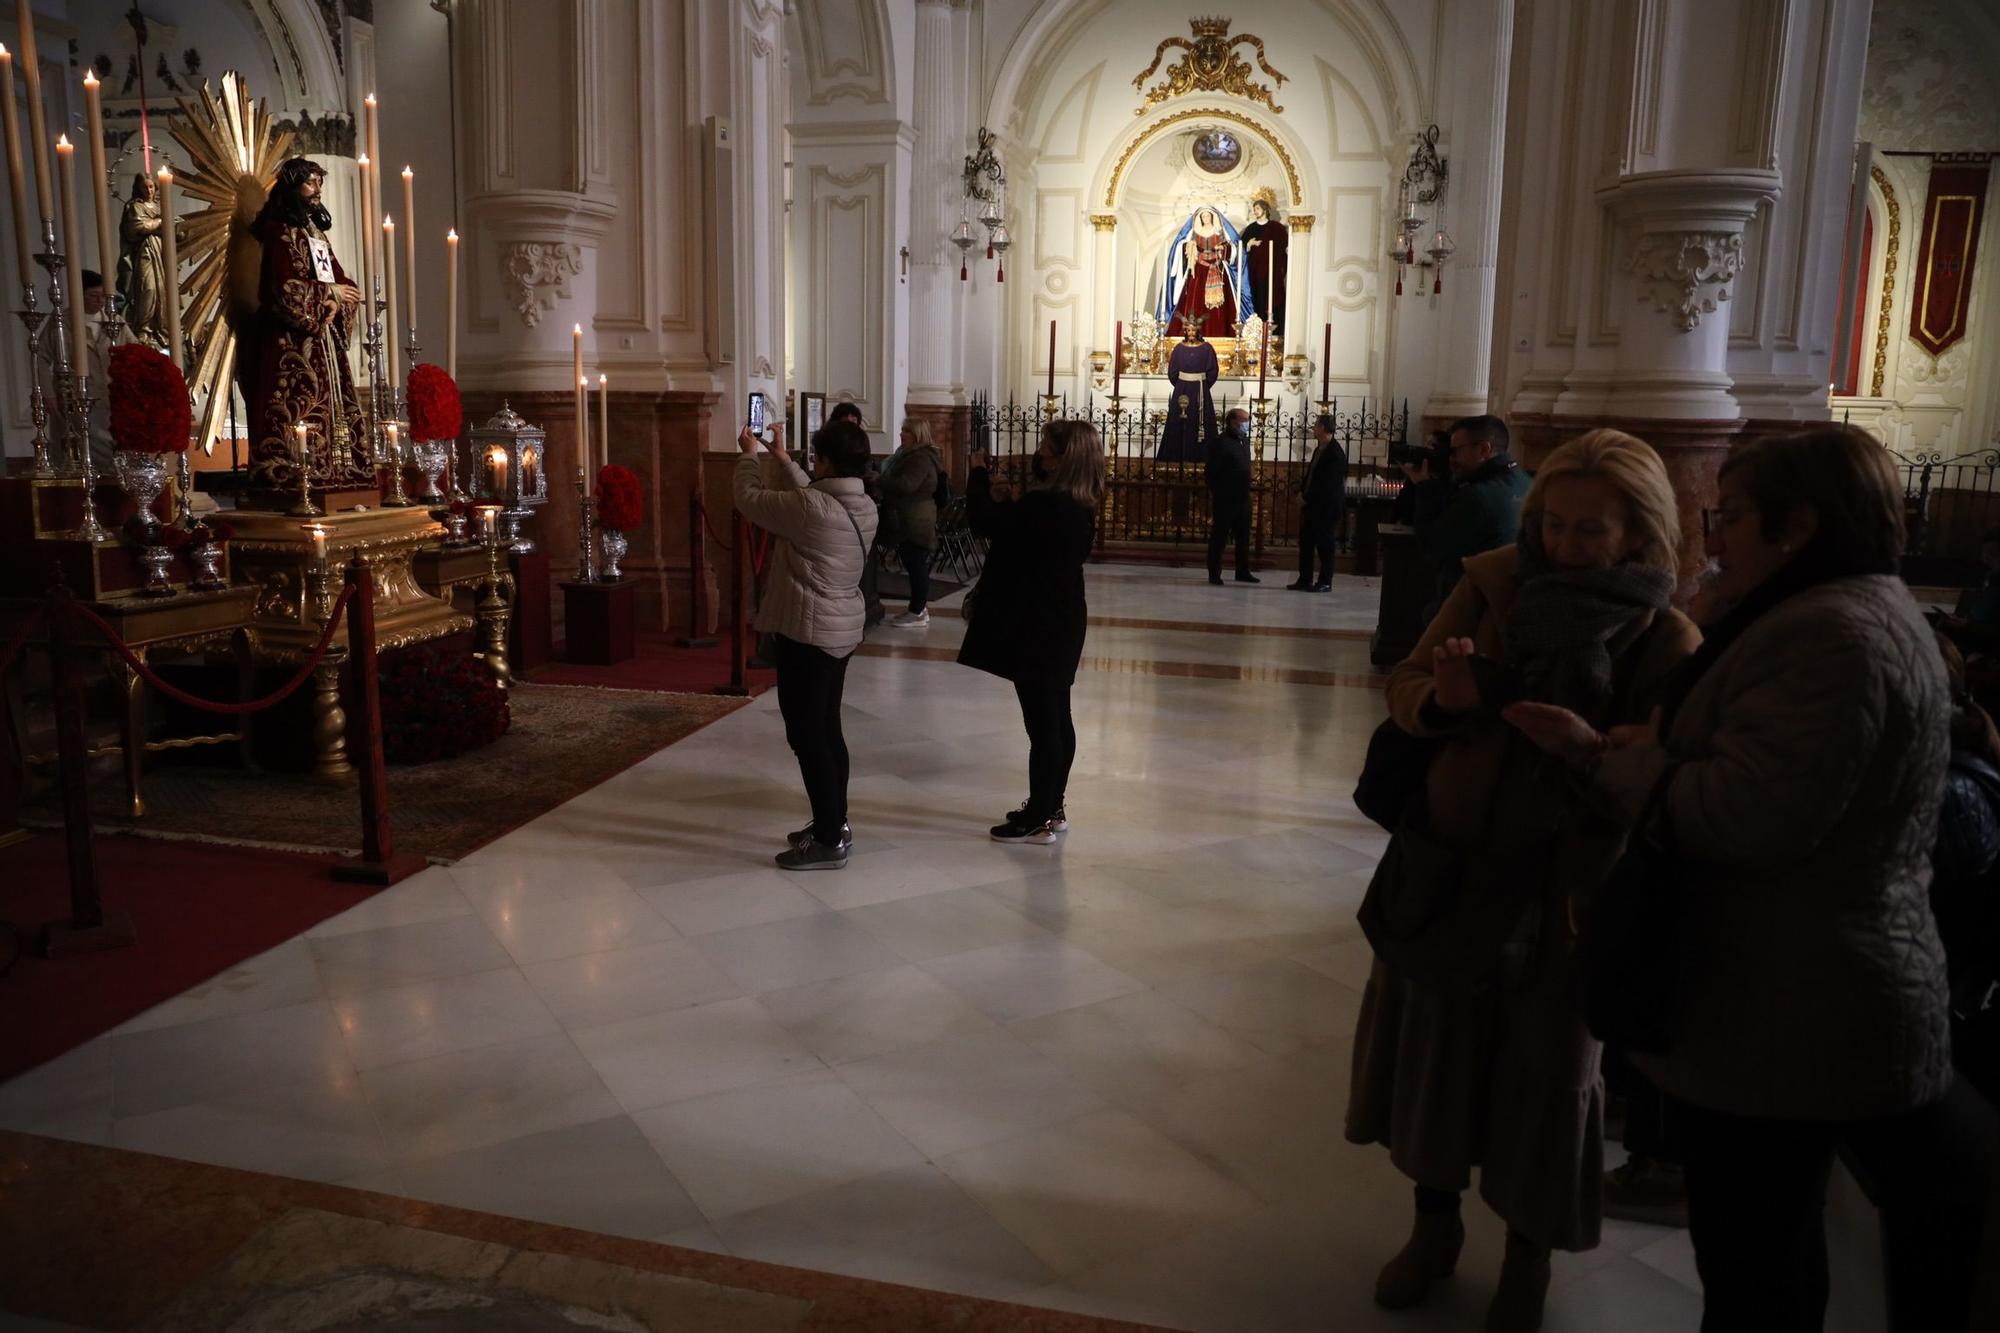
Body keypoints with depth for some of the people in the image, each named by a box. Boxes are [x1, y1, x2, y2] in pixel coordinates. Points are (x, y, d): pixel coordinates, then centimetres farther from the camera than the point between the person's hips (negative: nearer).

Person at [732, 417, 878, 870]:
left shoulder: (812, 508, -22)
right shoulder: (864, 506, 3)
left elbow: (750, 500, -8)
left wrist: (750, 455, 10)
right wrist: (780, 457, 29)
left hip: (807, 633, -9)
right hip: (841, 630, 9)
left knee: (806, 736, -2)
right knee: (827, 729, 18)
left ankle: (829, 842, 1)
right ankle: (834, 823, 27)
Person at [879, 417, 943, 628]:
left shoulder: (921, 459, -16)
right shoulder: (910, 455, 18)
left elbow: (906, 485, -27)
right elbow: (899, 482, 27)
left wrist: (879, 481, -18)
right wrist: (883, 482, 10)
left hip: (915, 522, -11)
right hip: (910, 521, 11)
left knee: (916, 565, -7)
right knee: (917, 565, 13)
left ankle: (917, 613, -4)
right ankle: (920, 608, 20)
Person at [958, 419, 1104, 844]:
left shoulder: (1046, 506, -23)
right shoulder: (1078, 506, 7)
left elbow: (981, 521, -21)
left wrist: (978, 472, -6)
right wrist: (1009, 503, 4)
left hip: (1038, 626, -10)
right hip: (1059, 623, 10)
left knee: (1041, 723, -3)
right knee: (1056, 719, 15)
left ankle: (1040, 820, 4)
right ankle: (1051, 807, 27)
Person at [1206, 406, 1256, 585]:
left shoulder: (1244, 441, 12)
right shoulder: (1220, 442, -11)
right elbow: (1211, 472, -12)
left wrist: (1247, 492, 14)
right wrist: (1213, 495, -12)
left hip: (1243, 499, 8)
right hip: (1225, 500, -7)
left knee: (1243, 537, 12)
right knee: (1219, 537, 1)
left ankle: (1243, 572, 22)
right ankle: (1214, 574, 8)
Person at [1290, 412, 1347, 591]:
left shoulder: (1335, 453, -16)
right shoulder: (1319, 448, 12)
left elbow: (1327, 484, -19)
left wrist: (1307, 497, -15)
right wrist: (1303, 494, 3)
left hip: (1326, 507, -9)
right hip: (1311, 504, 9)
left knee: (1324, 544, -1)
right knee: (1305, 542, 9)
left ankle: (1325, 582, 7)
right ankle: (1305, 580, 15)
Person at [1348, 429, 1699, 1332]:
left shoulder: (1667, 641, -11)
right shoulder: (1494, 581, -4)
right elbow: (1404, 685, -3)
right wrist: (1442, 700, -25)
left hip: (1560, 885, -3)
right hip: (1448, 857, 3)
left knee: (1543, 1069, 11)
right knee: (1430, 1042, 16)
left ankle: (1528, 1259, 38)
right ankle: (1434, 1223, 41)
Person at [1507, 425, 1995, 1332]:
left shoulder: (1830, 635, -22)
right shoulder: (1872, 614, 15)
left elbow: (1747, 817, -29)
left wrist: (1604, 757, -17)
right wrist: (1637, 746, 1)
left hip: (1781, 1029, -10)